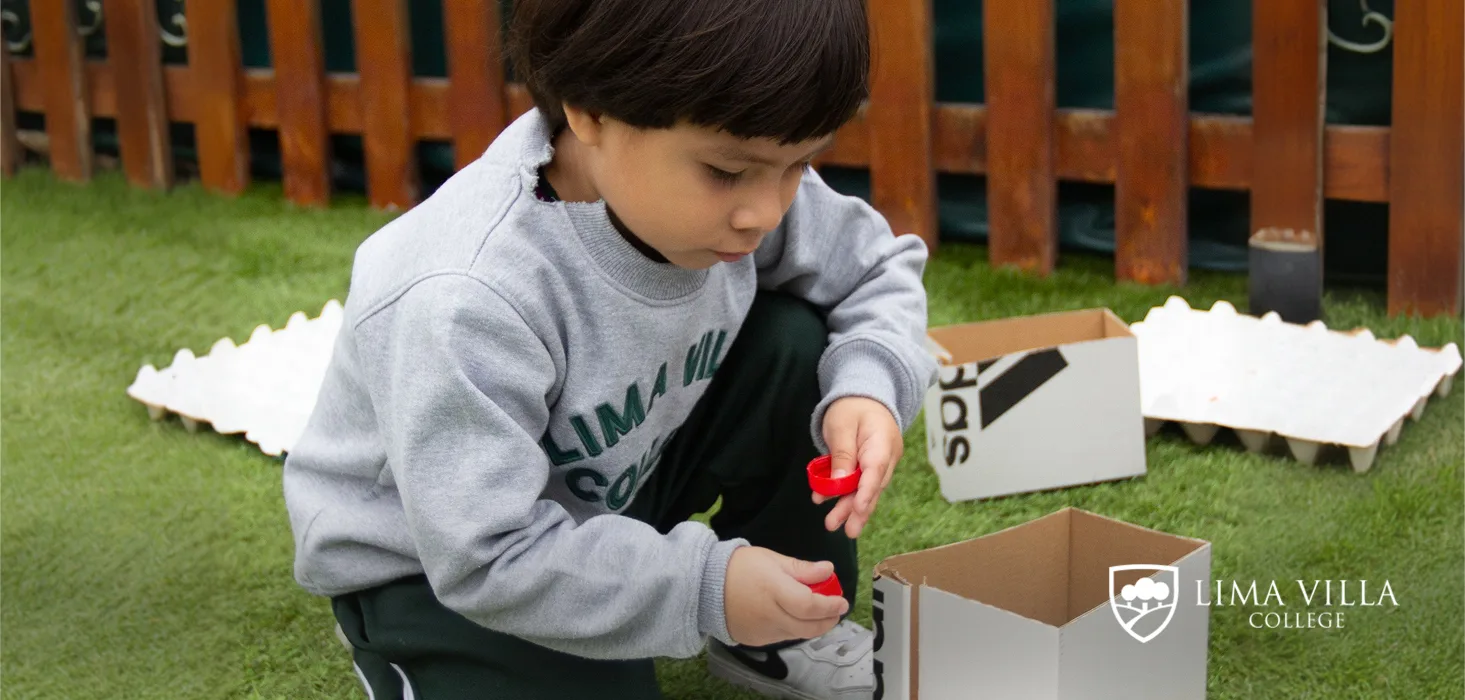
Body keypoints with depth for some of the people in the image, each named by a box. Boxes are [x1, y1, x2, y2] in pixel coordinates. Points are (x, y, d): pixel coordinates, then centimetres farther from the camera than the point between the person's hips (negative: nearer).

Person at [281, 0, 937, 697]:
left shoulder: (725, 185, -19)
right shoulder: (464, 303, -39)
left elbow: (880, 268, -3)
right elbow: (487, 558, -34)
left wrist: (867, 384, -24)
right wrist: (704, 589, -35)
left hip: (609, 494, 6)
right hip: (437, 568, -6)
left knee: (794, 343, -13)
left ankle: (776, 636, 7)